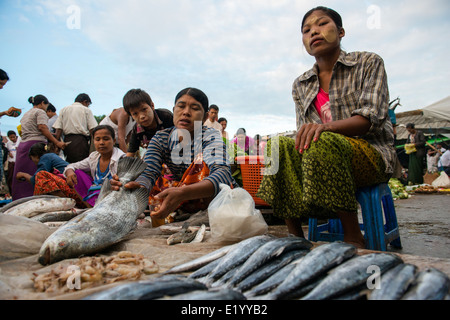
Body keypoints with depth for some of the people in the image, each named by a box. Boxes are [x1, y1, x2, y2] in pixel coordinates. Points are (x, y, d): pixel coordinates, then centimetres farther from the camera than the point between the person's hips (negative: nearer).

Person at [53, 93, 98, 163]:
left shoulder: (63, 110, 15)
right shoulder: (86, 110, 3)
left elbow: (58, 129, 6)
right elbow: (92, 129, -6)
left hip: (67, 140, 5)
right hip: (81, 140, -5)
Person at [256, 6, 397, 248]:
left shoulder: (369, 63, 3)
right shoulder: (300, 85, 14)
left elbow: (370, 117, -12)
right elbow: (305, 133, 7)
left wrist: (325, 127, -30)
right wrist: (305, 135, -19)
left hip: (372, 154, -3)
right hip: (322, 156, 3)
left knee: (322, 143, -36)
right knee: (281, 145, -26)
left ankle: (353, 235, -22)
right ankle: (294, 235, -23)